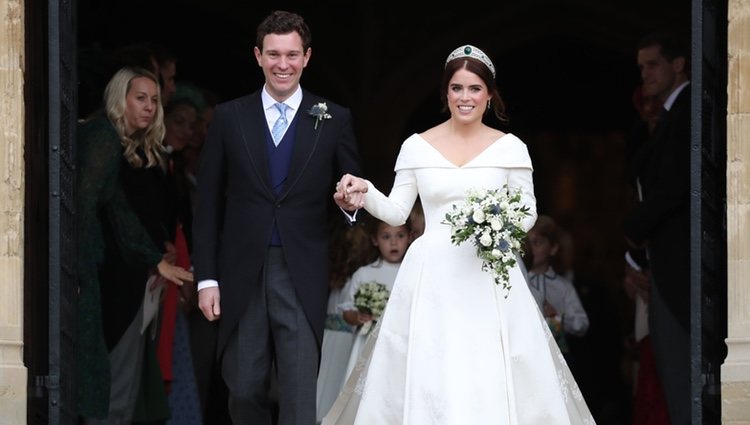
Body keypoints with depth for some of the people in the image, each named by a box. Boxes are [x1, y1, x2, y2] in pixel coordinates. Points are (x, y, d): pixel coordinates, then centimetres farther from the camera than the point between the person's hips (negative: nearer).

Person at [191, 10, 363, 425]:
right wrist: (206, 278, 1)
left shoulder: (334, 120, 3)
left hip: (302, 277, -1)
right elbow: (208, 205, 6)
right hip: (242, 277, 2)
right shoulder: (229, 117, 5)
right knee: (244, 391, 8)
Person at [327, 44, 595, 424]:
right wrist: (365, 194, -12)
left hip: (490, 275, -1)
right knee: (426, 379, -1)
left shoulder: (510, 148, 2)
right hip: (432, 276, 1)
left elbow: (528, 212, 5)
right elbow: (397, 212, 6)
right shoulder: (416, 146, 4)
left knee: (495, 380, -5)